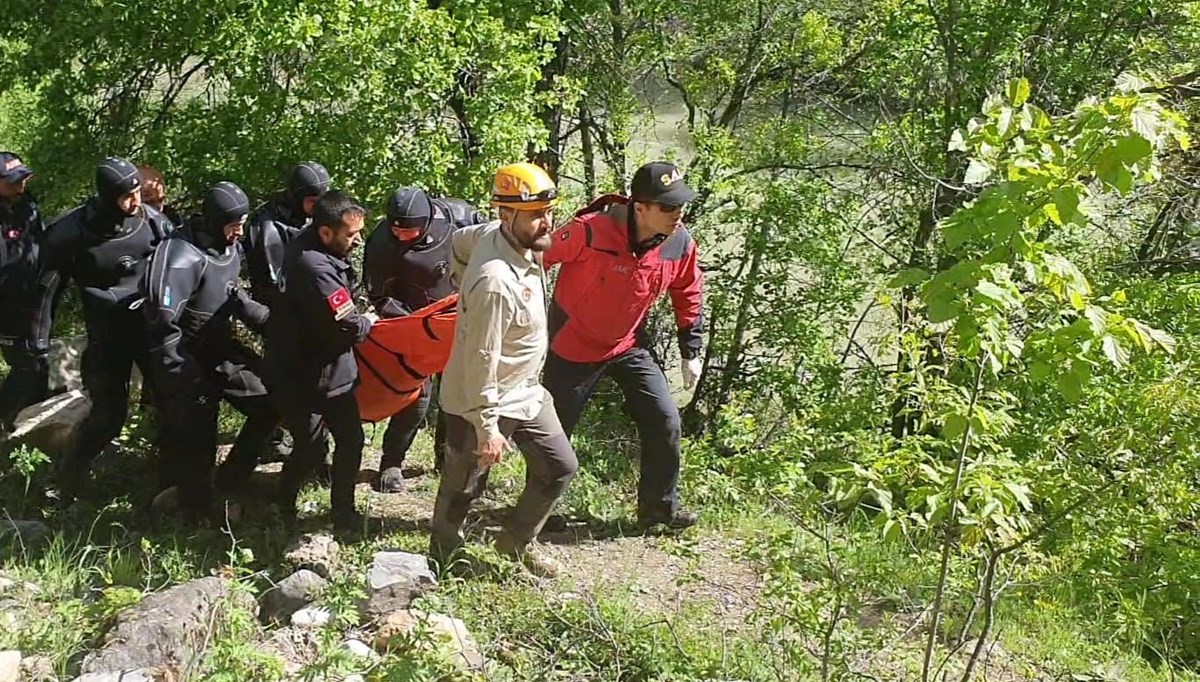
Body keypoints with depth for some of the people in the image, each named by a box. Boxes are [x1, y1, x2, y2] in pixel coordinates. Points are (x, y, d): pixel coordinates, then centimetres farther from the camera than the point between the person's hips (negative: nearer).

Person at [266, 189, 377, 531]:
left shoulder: (308, 247, 1)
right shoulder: (314, 268, -31)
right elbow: (346, 328, -29)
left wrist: (357, 319, 1)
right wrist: (367, 321, -9)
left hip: (332, 371, 9)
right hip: (301, 378, -9)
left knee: (350, 439, 11)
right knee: (311, 448, 4)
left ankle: (343, 512, 24)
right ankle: (281, 509, 27)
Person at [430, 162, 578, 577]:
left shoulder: (496, 233, -8)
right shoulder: (496, 282, -34)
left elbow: (458, 242, 15)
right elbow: (481, 361, -29)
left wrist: (469, 293, 15)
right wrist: (488, 427, -23)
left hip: (526, 393, 9)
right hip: (484, 402, -9)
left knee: (560, 467, 15)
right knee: (463, 488, 12)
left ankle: (516, 541, 33)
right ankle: (440, 559, 34)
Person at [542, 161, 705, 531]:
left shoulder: (679, 244, -14)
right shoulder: (591, 231, -31)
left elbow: (688, 295, 5)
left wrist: (691, 352, 7)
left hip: (628, 346, 4)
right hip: (574, 346, -4)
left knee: (665, 420, -1)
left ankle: (659, 507, 18)